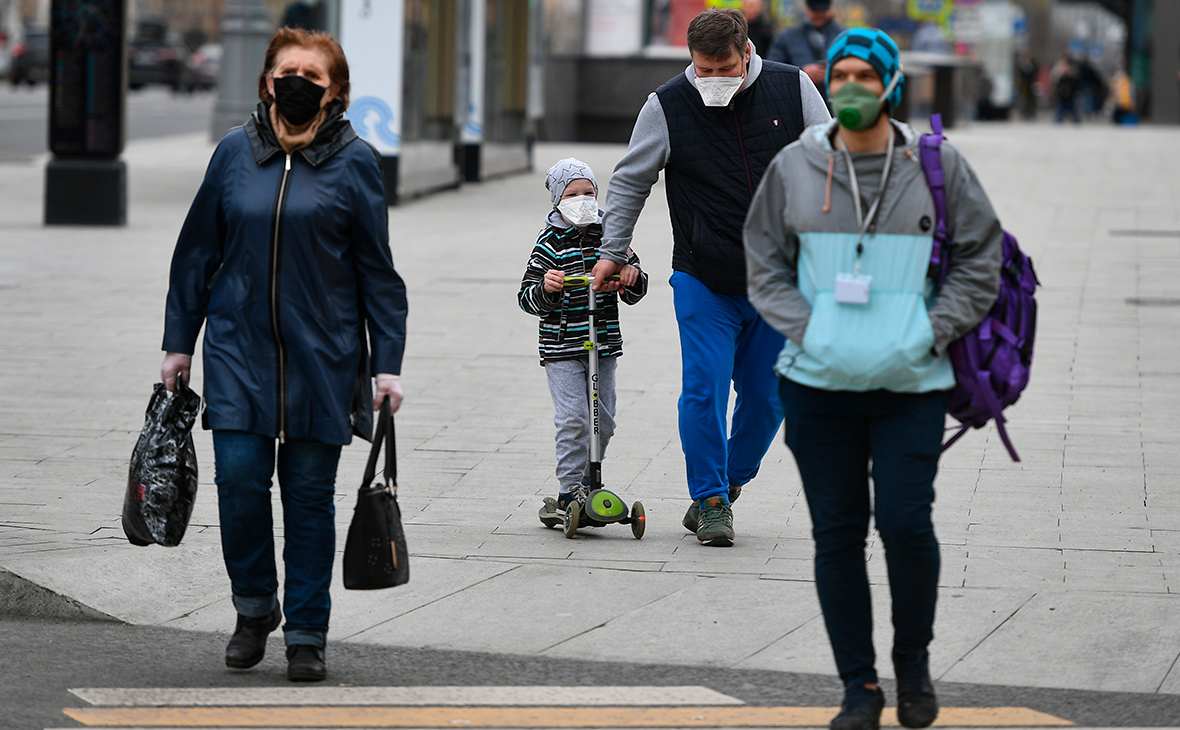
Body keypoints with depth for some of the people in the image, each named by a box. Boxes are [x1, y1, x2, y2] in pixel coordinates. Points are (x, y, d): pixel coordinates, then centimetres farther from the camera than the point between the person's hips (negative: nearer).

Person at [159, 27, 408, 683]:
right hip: (239, 347, 1)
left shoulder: (355, 162, -1)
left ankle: (307, 632, 13)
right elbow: (198, 253, 12)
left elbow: (378, 271, 2)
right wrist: (179, 343, 11)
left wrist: (387, 364, -3)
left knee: (310, 493, 3)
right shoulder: (236, 153, 4)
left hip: (323, 355, -1)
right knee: (240, 477, -6)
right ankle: (254, 606, 17)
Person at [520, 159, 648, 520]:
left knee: (603, 421, 7)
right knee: (573, 418, -11)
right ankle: (569, 491, -5)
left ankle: (587, 480, 26)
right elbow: (527, 297, -6)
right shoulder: (550, 244, -4)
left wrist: (632, 276, -11)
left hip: (603, 344, 4)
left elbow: (634, 292, 11)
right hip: (561, 347, -4)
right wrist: (545, 288, -27)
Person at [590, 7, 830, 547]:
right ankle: (710, 499, 5)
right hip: (703, 280, -1)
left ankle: (729, 482, 26)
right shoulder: (667, 107, -5)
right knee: (704, 390, -8)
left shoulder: (792, 90, -2)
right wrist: (612, 253, 8)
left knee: (767, 395, 5)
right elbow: (630, 182, 9)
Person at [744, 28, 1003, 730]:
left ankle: (914, 660, 14)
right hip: (818, 382, 2)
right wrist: (806, 329, -4)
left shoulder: (938, 164, 2)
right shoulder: (794, 168, 5)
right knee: (837, 534, 2)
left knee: (906, 521, -11)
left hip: (912, 383, -2)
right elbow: (765, 262, 11)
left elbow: (981, 258, 5)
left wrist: (932, 332, -6)